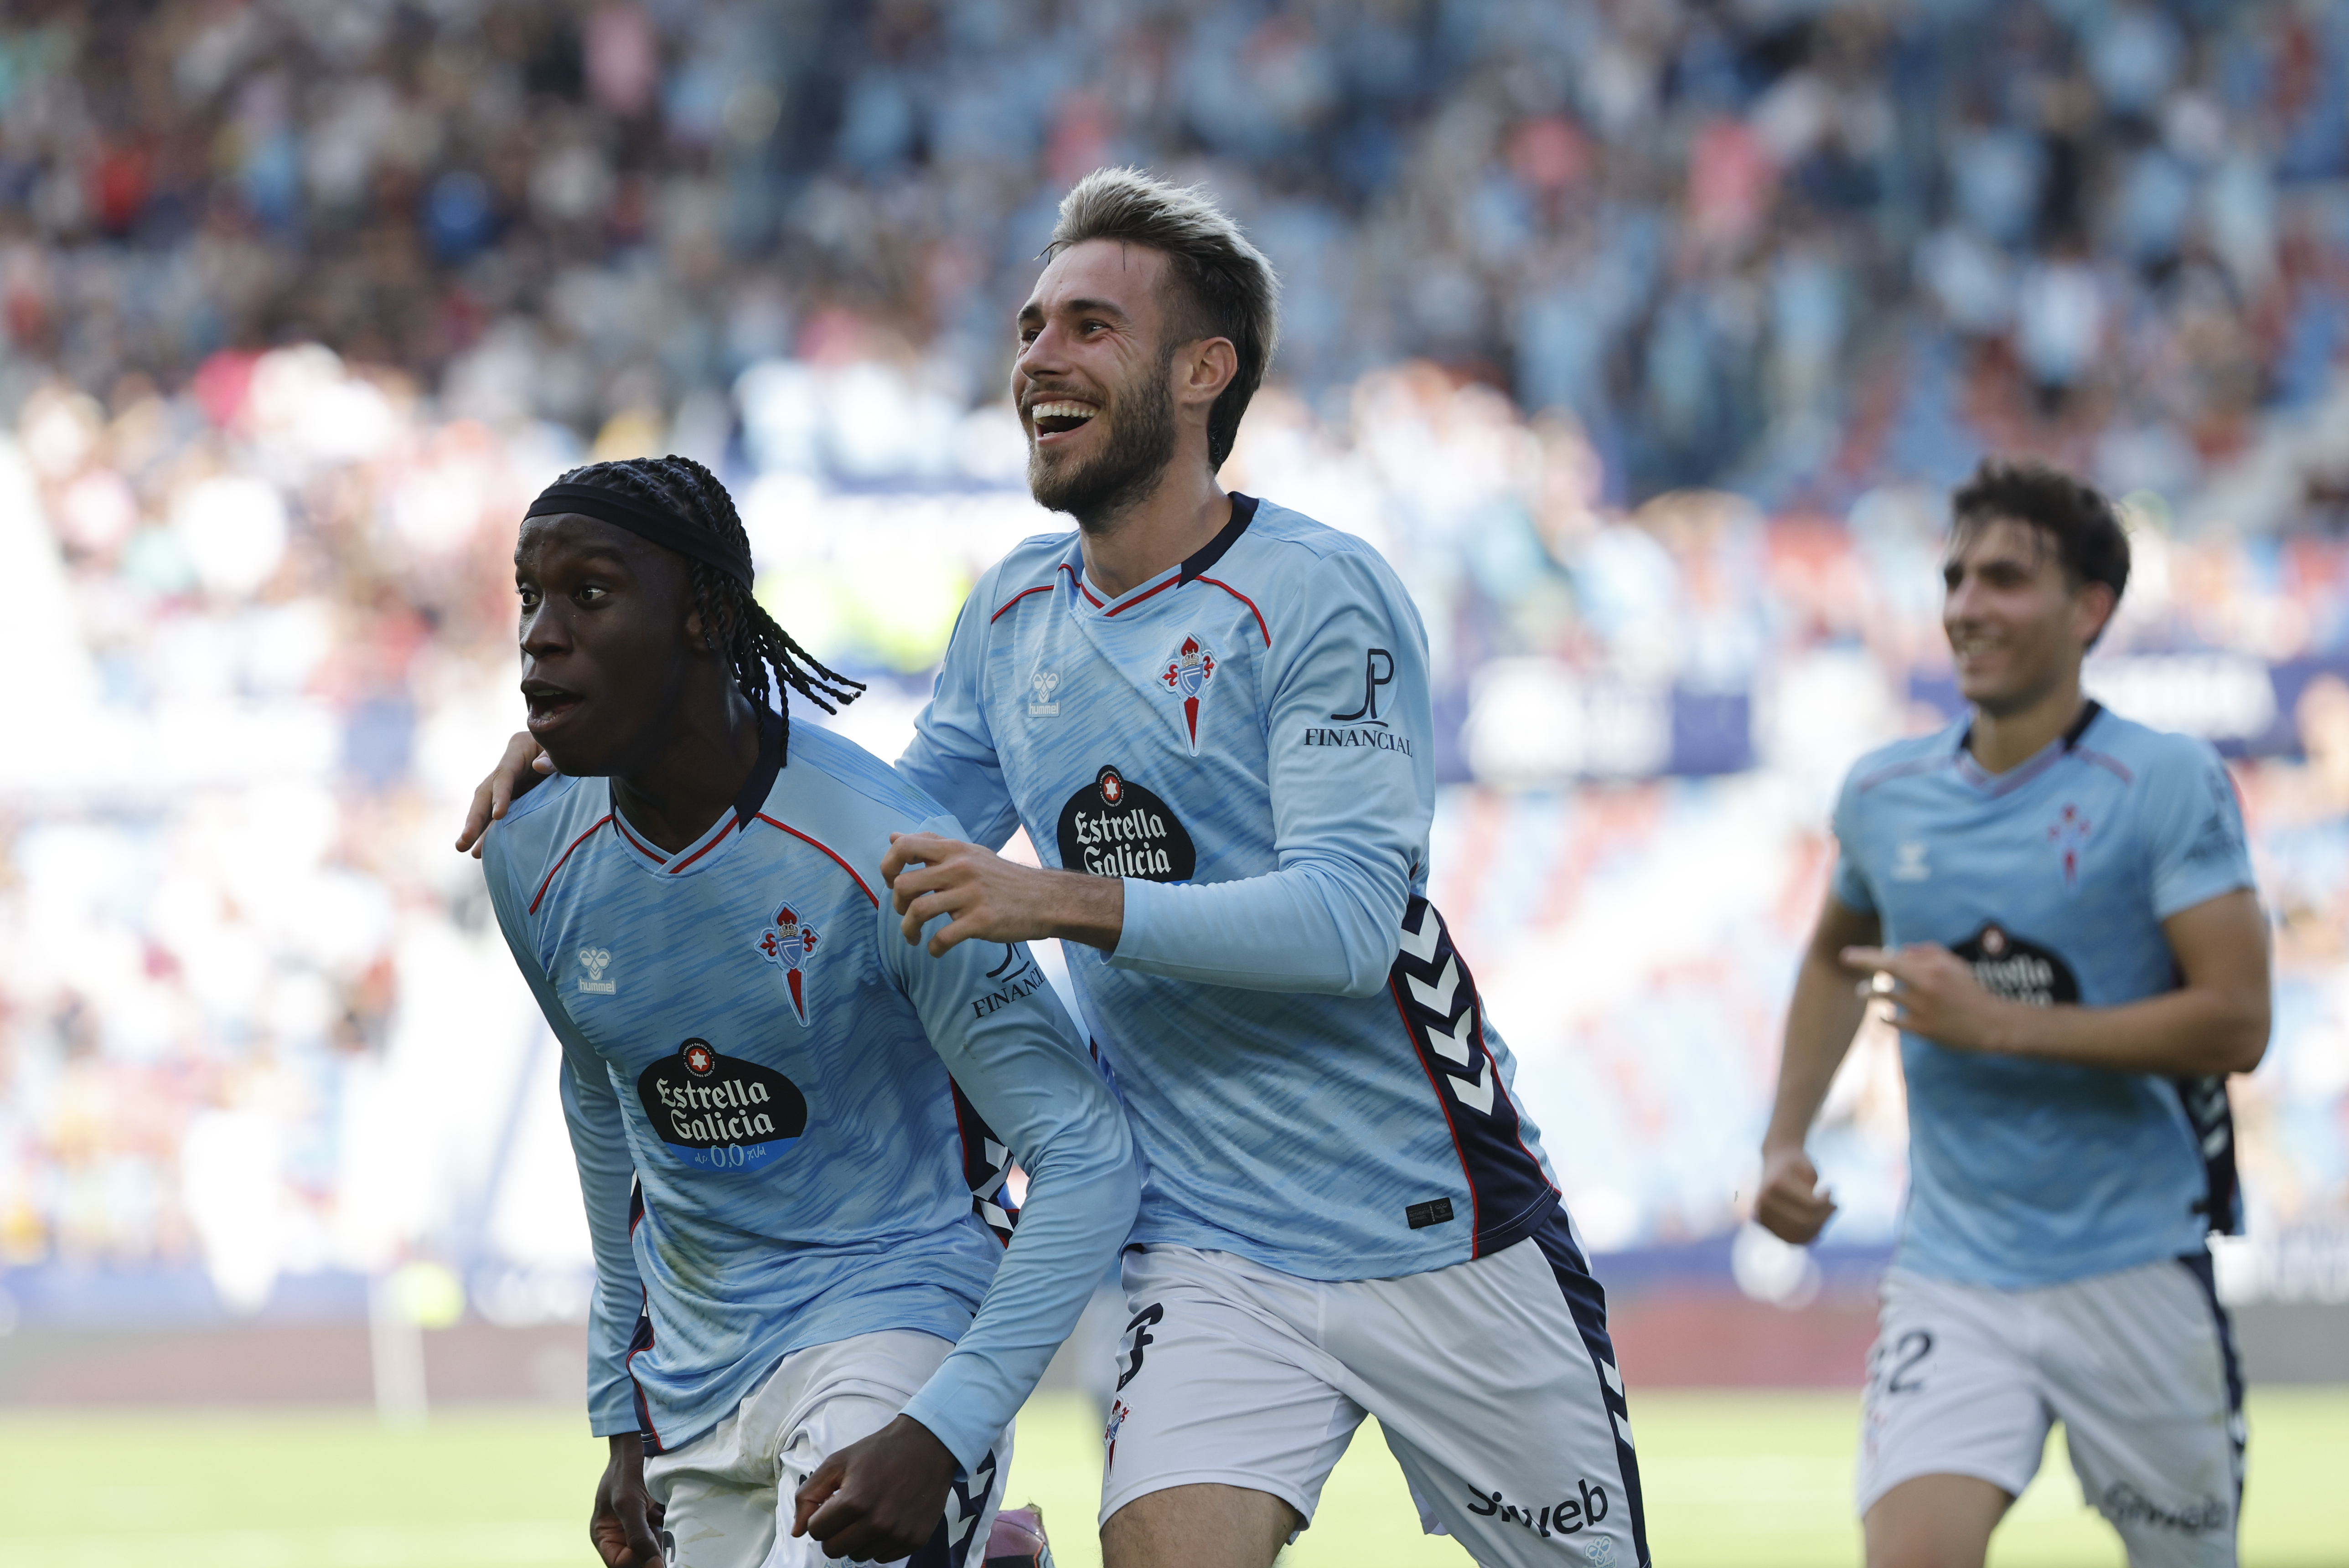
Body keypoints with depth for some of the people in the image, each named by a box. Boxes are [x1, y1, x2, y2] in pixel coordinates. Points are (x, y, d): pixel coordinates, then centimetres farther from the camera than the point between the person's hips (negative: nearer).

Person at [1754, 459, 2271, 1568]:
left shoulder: (2167, 784, -9)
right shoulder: (1883, 794, 5)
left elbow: (2236, 1022, -17)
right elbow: (1834, 958, 27)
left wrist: (1997, 1022, -20)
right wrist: (1785, 1143, 15)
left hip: (2134, 1273, -3)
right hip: (1950, 1281, 3)